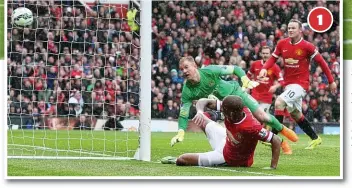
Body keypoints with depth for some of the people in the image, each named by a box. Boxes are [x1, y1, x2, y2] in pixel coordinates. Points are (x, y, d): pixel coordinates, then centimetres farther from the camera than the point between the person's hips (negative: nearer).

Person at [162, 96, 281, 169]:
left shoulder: (252, 127, -42)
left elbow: (276, 140, -35)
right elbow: (204, 102, -17)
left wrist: (273, 167, -39)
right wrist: (200, 112, -39)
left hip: (228, 159, -6)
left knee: (181, 160, -4)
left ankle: (174, 160, 36)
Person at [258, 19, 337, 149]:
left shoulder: (307, 46, -13)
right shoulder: (282, 44, 1)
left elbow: (321, 62, -7)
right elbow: (273, 59, 7)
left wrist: (331, 81, -5)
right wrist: (264, 68, -15)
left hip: (301, 84, -7)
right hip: (288, 84, 7)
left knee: (279, 102, -25)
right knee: (295, 114, 17)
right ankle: (315, 138, 34)